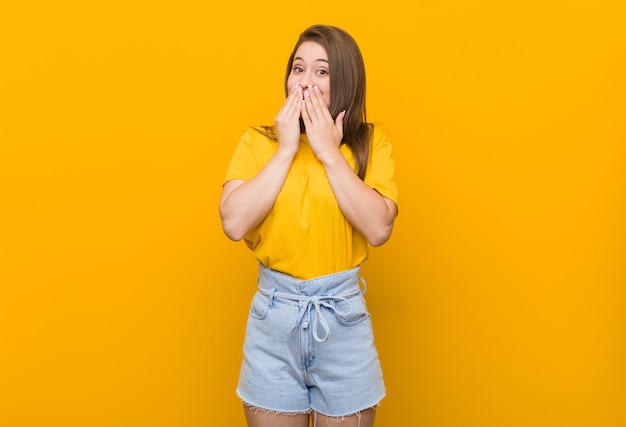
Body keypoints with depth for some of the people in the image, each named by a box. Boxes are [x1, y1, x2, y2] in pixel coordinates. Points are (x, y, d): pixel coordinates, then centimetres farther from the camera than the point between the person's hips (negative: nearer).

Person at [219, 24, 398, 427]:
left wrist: (329, 152, -15)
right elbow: (234, 224, -14)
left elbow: (378, 229, -16)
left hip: (344, 316, 0)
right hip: (274, 314, 1)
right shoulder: (257, 141, 0)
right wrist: (286, 149, -13)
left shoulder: (371, 142, -2)